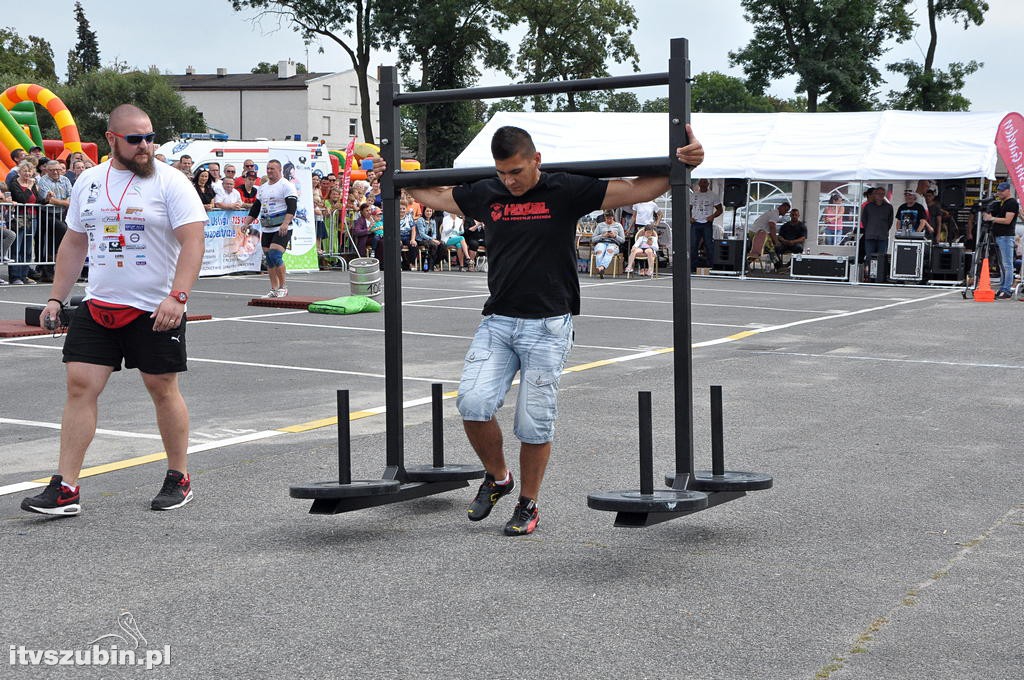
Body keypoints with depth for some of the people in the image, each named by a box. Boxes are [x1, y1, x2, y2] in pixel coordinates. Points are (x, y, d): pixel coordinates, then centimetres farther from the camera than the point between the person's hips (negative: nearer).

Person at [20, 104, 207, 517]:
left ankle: (179, 479, 21)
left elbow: (192, 241, -13)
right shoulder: (88, 182, 11)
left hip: (155, 310, -4)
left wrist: (177, 296, -24)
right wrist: (56, 297, 12)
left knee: (163, 389, 4)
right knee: (80, 386, -2)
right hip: (97, 307, 5)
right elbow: (74, 243, 18)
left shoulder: (170, 182, -6)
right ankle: (65, 488, 0)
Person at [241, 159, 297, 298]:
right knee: (269, 259, 6)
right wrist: (246, 223, 13)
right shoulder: (263, 187, 18)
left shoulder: (286, 186, -5)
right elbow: (255, 208, 24)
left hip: (282, 229, -8)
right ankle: (274, 289, 13)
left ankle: (282, 287, -7)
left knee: (275, 255, -19)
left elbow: (292, 207, -15)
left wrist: (285, 223, -28)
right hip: (266, 229, 8)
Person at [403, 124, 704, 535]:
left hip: (547, 326, -3)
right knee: (473, 403, -13)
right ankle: (497, 477, 15)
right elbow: (435, 196, 26)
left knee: (534, 423, -1)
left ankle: (528, 505, 19)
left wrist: (683, 164, -14)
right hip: (497, 322, 3)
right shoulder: (486, 194, 6)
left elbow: (639, 190, -4)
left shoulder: (566, 191, -5)